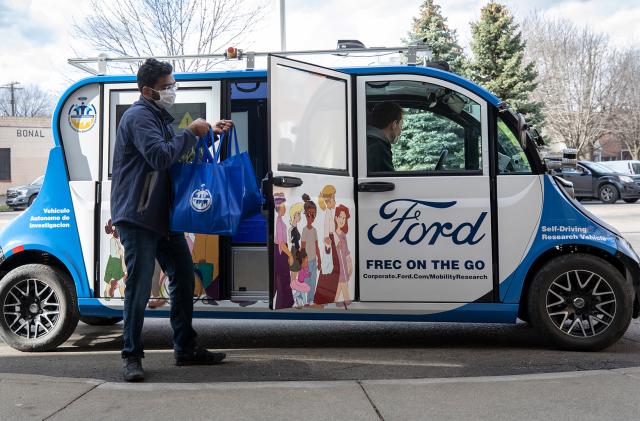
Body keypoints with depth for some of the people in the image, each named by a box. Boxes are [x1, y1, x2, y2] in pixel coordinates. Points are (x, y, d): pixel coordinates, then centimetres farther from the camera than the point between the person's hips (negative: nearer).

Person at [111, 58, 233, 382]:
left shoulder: (159, 117, 19)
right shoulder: (139, 116, -11)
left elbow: (178, 155, 26)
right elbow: (160, 157, -25)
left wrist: (210, 133, 14)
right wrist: (192, 132, -14)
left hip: (164, 217, 10)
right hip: (137, 218, -10)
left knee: (183, 279, 11)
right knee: (139, 287, -4)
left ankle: (185, 349, 21)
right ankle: (131, 356, 10)